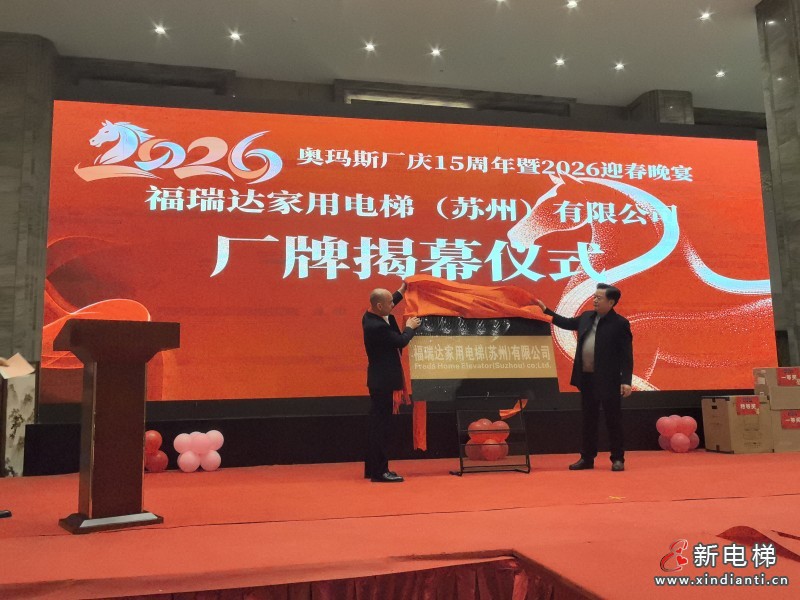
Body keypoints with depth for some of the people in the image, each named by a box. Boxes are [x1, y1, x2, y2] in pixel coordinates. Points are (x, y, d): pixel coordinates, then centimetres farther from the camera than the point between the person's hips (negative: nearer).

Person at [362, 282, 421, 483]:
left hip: (379, 380, 10)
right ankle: (380, 471, 3)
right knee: (381, 426, -4)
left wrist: (403, 289, 26)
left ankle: (372, 468, 23)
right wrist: (410, 327, 3)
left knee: (377, 425, 15)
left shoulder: (370, 317, 5)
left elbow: (388, 306, 26)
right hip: (383, 381, -10)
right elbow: (401, 341, -15)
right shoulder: (377, 326, -25)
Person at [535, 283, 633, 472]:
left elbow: (627, 355, -11)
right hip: (587, 378, 6)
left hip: (609, 380, -6)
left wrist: (626, 381, -17)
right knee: (589, 420, 12)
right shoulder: (586, 317, 9)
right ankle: (587, 458, 21)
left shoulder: (620, 323, -9)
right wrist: (545, 310, 22)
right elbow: (567, 323, 27)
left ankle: (618, 459, 15)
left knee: (613, 420, 4)